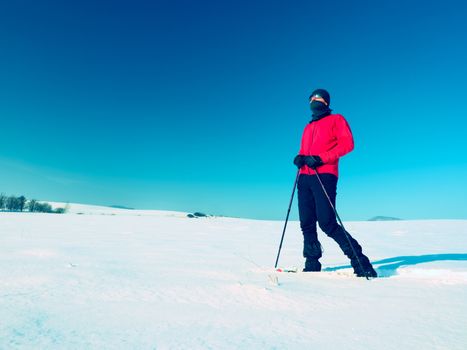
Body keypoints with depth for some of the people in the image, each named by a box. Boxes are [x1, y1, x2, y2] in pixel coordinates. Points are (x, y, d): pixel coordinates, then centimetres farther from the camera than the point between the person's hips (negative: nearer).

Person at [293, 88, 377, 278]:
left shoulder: (336, 120, 10)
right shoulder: (308, 127, 29)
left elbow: (347, 143, -4)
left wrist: (321, 158, -15)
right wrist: (300, 158, 2)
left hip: (324, 175, -6)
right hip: (304, 177, 7)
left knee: (327, 223, -14)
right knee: (307, 224, 3)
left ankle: (360, 262, -1)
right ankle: (312, 265, 12)